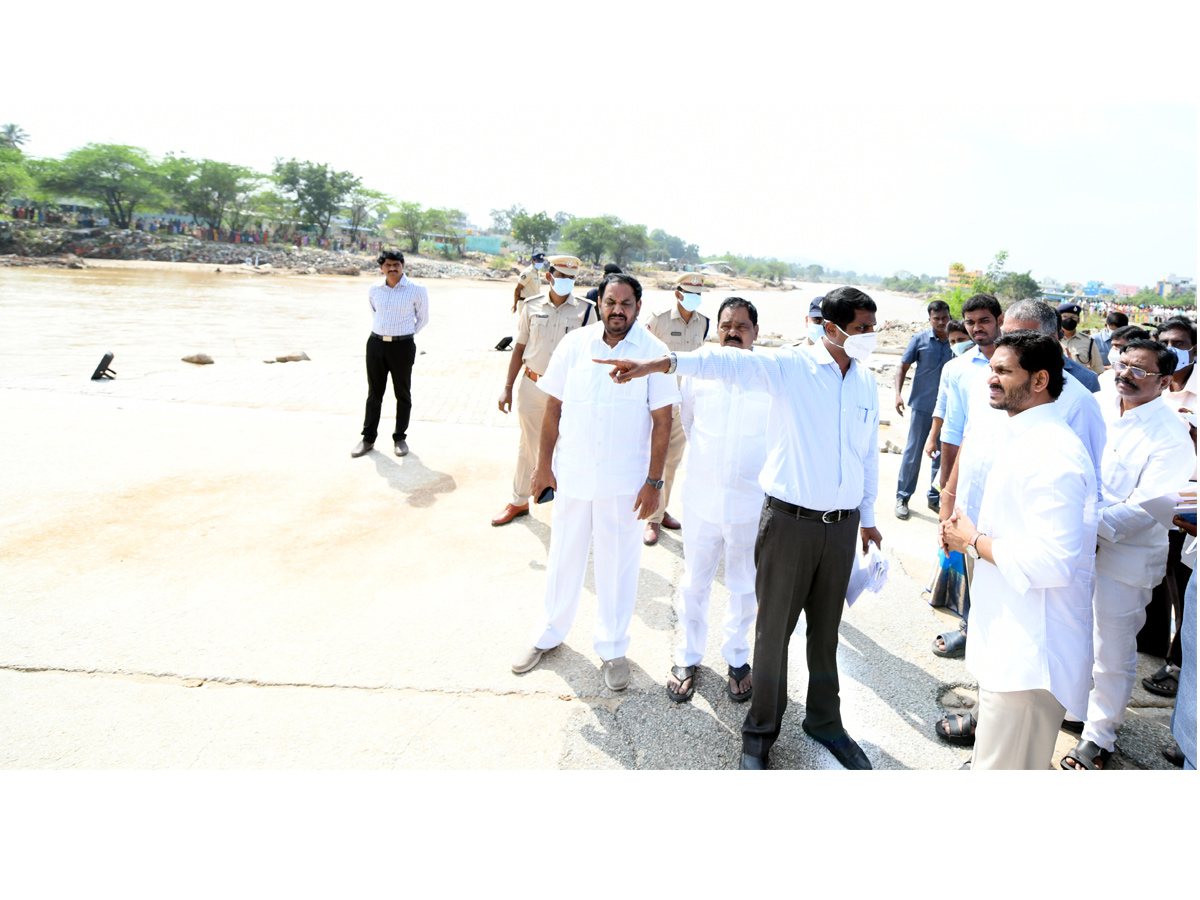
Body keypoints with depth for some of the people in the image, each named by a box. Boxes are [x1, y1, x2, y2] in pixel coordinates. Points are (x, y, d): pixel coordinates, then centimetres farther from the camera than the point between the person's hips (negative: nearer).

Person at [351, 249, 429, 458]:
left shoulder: (416, 291, -7)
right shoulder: (373, 290, 3)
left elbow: (423, 318, 6)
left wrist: (404, 333, 8)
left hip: (402, 346, -3)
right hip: (376, 344, 3)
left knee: (402, 393, 7)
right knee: (374, 393, 10)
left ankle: (400, 438, 18)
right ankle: (368, 437, 19)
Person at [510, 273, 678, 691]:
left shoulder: (653, 352, -8)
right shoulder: (575, 343, -2)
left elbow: (662, 421, -7)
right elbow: (554, 406, 5)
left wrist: (654, 482, -10)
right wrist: (544, 463, 4)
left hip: (624, 479, -2)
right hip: (572, 472, 2)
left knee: (617, 563, 10)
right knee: (564, 554, 16)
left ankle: (612, 646, 29)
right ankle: (549, 633, 37)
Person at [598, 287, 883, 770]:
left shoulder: (867, 382, 8)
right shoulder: (789, 367, -9)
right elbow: (731, 363, -24)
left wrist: (868, 516, 21)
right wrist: (663, 362, -39)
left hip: (842, 526, 4)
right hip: (789, 521, -4)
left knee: (826, 629, 17)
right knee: (774, 629, 6)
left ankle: (824, 721, 38)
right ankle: (760, 732, 25)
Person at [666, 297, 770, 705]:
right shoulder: (698, 372, -2)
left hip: (750, 504, -1)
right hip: (701, 500, 2)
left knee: (744, 586, 14)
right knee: (694, 583, 13)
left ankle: (738, 658, 35)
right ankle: (688, 658, 31)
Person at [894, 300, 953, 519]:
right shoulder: (920, 339, -4)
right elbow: (903, 367, -1)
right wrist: (898, 393, -13)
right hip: (923, 405, -2)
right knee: (913, 452, 1)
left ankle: (935, 496, 24)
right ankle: (902, 497, 12)